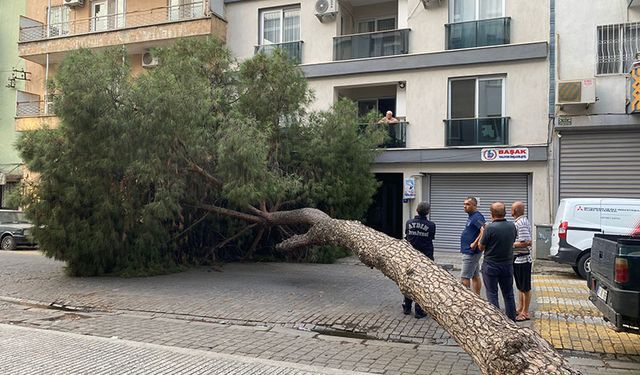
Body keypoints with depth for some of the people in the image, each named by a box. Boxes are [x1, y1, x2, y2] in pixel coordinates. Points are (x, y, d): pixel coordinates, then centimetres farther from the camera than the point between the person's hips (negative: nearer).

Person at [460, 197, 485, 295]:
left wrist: (475, 243, -25)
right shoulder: (471, 217, 14)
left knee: (464, 278, -8)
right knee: (475, 276, 13)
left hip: (471, 252, -10)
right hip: (471, 252, 10)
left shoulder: (477, 217, -17)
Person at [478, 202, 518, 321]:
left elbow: (481, 247, -11)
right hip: (508, 265, 5)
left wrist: (482, 233, 5)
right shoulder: (512, 226, -3)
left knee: (492, 294, 4)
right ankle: (511, 320, 22)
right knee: (508, 294, 15)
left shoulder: (490, 228, -21)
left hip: (491, 265, -5)